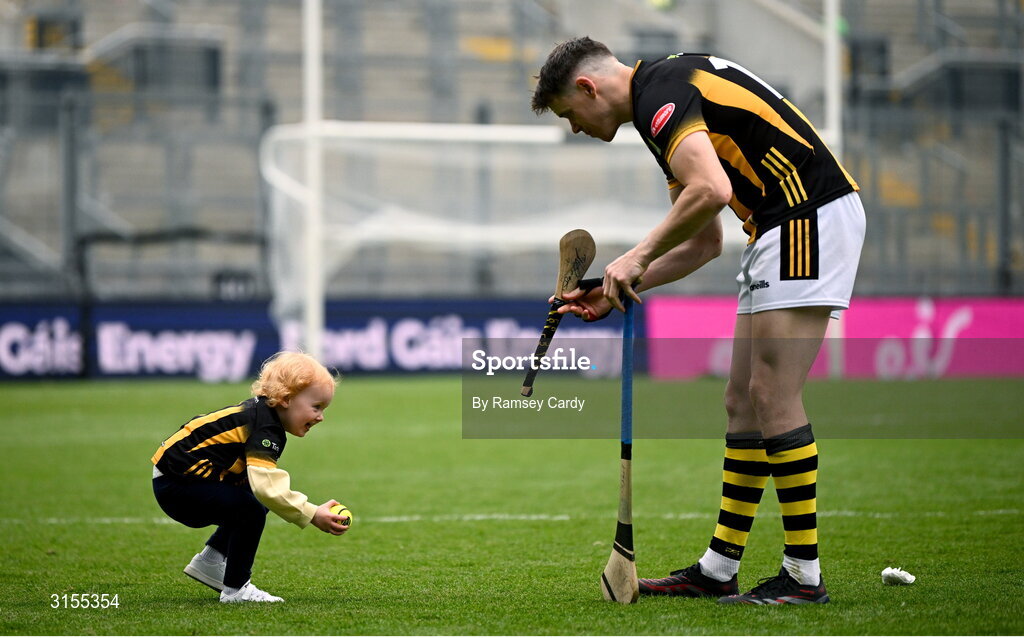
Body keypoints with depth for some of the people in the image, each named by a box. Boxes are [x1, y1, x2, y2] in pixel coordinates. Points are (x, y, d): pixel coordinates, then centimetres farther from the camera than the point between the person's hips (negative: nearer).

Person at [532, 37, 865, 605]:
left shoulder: (658, 93, -11)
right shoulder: (667, 105, 21)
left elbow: (713, 190, -28)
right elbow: (705, 241, 25)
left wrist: (638, 256, -17)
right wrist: (621, 288, 19)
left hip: (810, 216, -11)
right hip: (781, 228, 11)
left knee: (773, 395, -11)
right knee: (743, 400, 10)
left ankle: (804, 575, -8)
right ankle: (718, 570, 14)